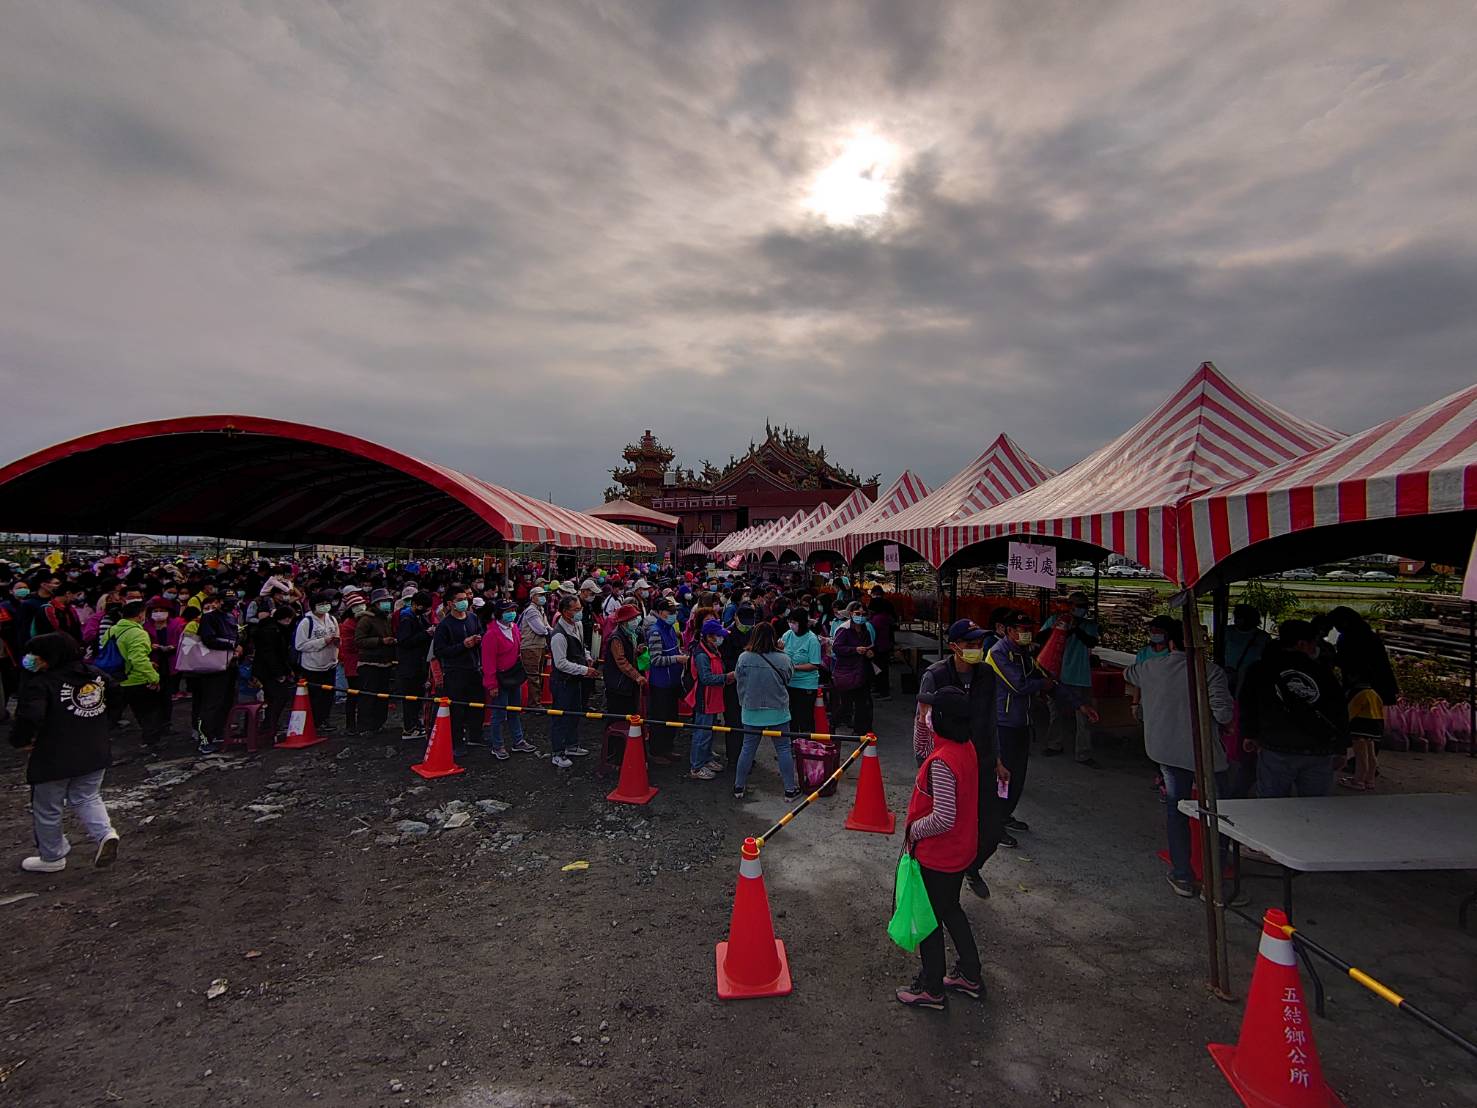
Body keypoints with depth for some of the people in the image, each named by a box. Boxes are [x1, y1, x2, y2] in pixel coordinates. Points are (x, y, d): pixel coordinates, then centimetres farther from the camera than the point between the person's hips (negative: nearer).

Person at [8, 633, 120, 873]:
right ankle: (105, 832, -4)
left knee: (47, 809, 14)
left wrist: (20, 740, -8)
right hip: (96, 754, 5)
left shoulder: (41, 683, -17)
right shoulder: (97, 675, 3)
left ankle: (52, 857, 28)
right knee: (87, 798, 20)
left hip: (54, 759, -5)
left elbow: (29, 718, -27)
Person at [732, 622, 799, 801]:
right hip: (778, 711, -1)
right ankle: (790, 789, 16)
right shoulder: (782, 658, -13)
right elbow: (789, 677, 2)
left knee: (748, 748, 13)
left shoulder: (744, 657, -12)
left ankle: (739, 787, 22)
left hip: (751, 711, 1)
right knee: (783, 749, 10)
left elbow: (738, 678, 0)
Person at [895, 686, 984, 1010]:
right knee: (951, 910, 26)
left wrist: (913, 830, -14)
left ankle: (930, 989, 30)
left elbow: (943, 818, -31)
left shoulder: (941, 762, -31)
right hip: (962, 849, 9)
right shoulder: (967, 748, -3)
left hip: (937, 855, -8)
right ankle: (970, 975, 42)